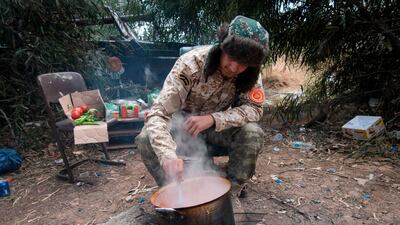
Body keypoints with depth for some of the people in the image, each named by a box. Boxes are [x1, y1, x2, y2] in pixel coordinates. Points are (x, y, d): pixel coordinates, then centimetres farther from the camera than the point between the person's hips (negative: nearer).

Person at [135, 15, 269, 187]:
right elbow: (158, 113, -35)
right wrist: (169, 156, -54)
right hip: (183, 123, -1)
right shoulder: (191, 64, -30)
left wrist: (212, 118, -37)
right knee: (146, 139, -28)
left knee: (253, 134, -26)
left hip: (218, 127, 2)